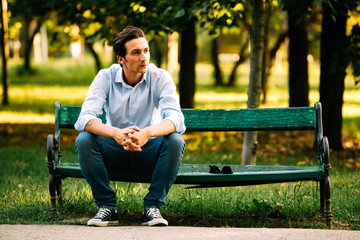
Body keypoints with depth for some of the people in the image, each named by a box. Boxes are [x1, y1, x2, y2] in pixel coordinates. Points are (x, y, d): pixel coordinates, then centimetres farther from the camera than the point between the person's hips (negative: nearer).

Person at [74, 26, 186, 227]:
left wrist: (147, 133, -48)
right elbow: (85, 118, -23)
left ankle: (153, 207, -17)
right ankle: (107, 207, -14)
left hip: (149, 153, 0)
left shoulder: (160, 77, -12)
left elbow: (175, 119, -26)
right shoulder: (105, 78, -11)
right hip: (115, 154, 1)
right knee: (84, 140, -27)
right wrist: (116, 133, -44)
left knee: (175, 141, -30)